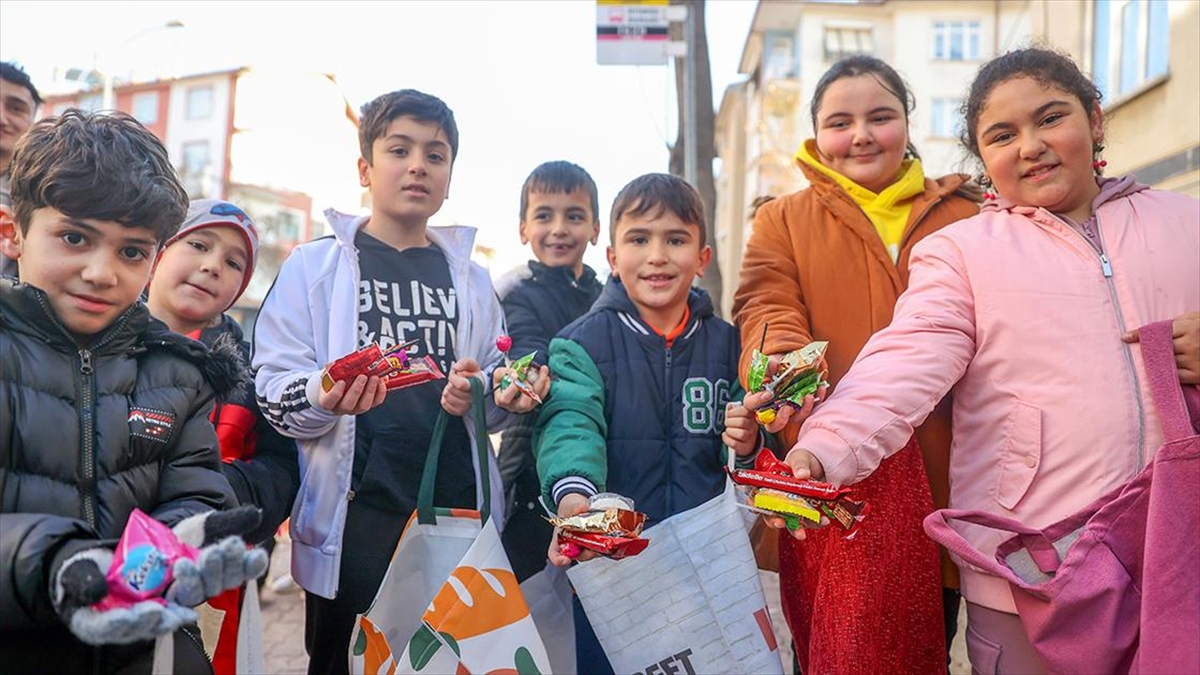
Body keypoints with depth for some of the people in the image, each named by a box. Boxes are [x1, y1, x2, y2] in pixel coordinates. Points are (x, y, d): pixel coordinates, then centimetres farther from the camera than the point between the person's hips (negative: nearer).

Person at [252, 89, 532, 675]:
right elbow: (273, 387, -3)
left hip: (457, 514, 3)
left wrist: (481, 394, -4)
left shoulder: (471, 279, 15)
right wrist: (323, 395, -25)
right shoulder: (314, 266, 4)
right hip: (356, 515, -3)